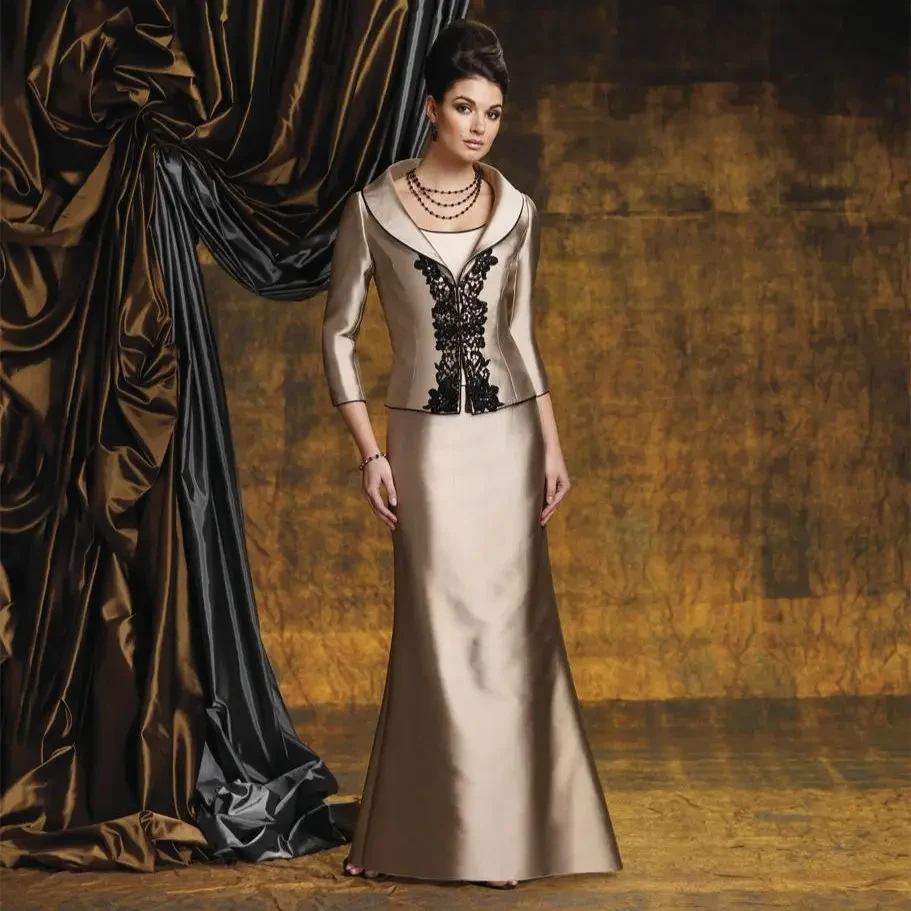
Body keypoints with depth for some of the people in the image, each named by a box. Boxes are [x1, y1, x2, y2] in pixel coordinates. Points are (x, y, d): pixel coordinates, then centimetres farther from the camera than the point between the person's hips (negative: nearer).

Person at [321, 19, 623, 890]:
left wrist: (552, 446, 7)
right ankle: (438, 832, 14)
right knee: (442, 632, 0)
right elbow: (338, 334, -1)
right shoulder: (374, 209, -5)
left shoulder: (515, 211, 5)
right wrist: (370, 453, -8)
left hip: (507, 438, 3)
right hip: (429, 442, -3)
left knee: (511, 627, 4)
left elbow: (520, 333, 13)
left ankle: (509, 828, 15)